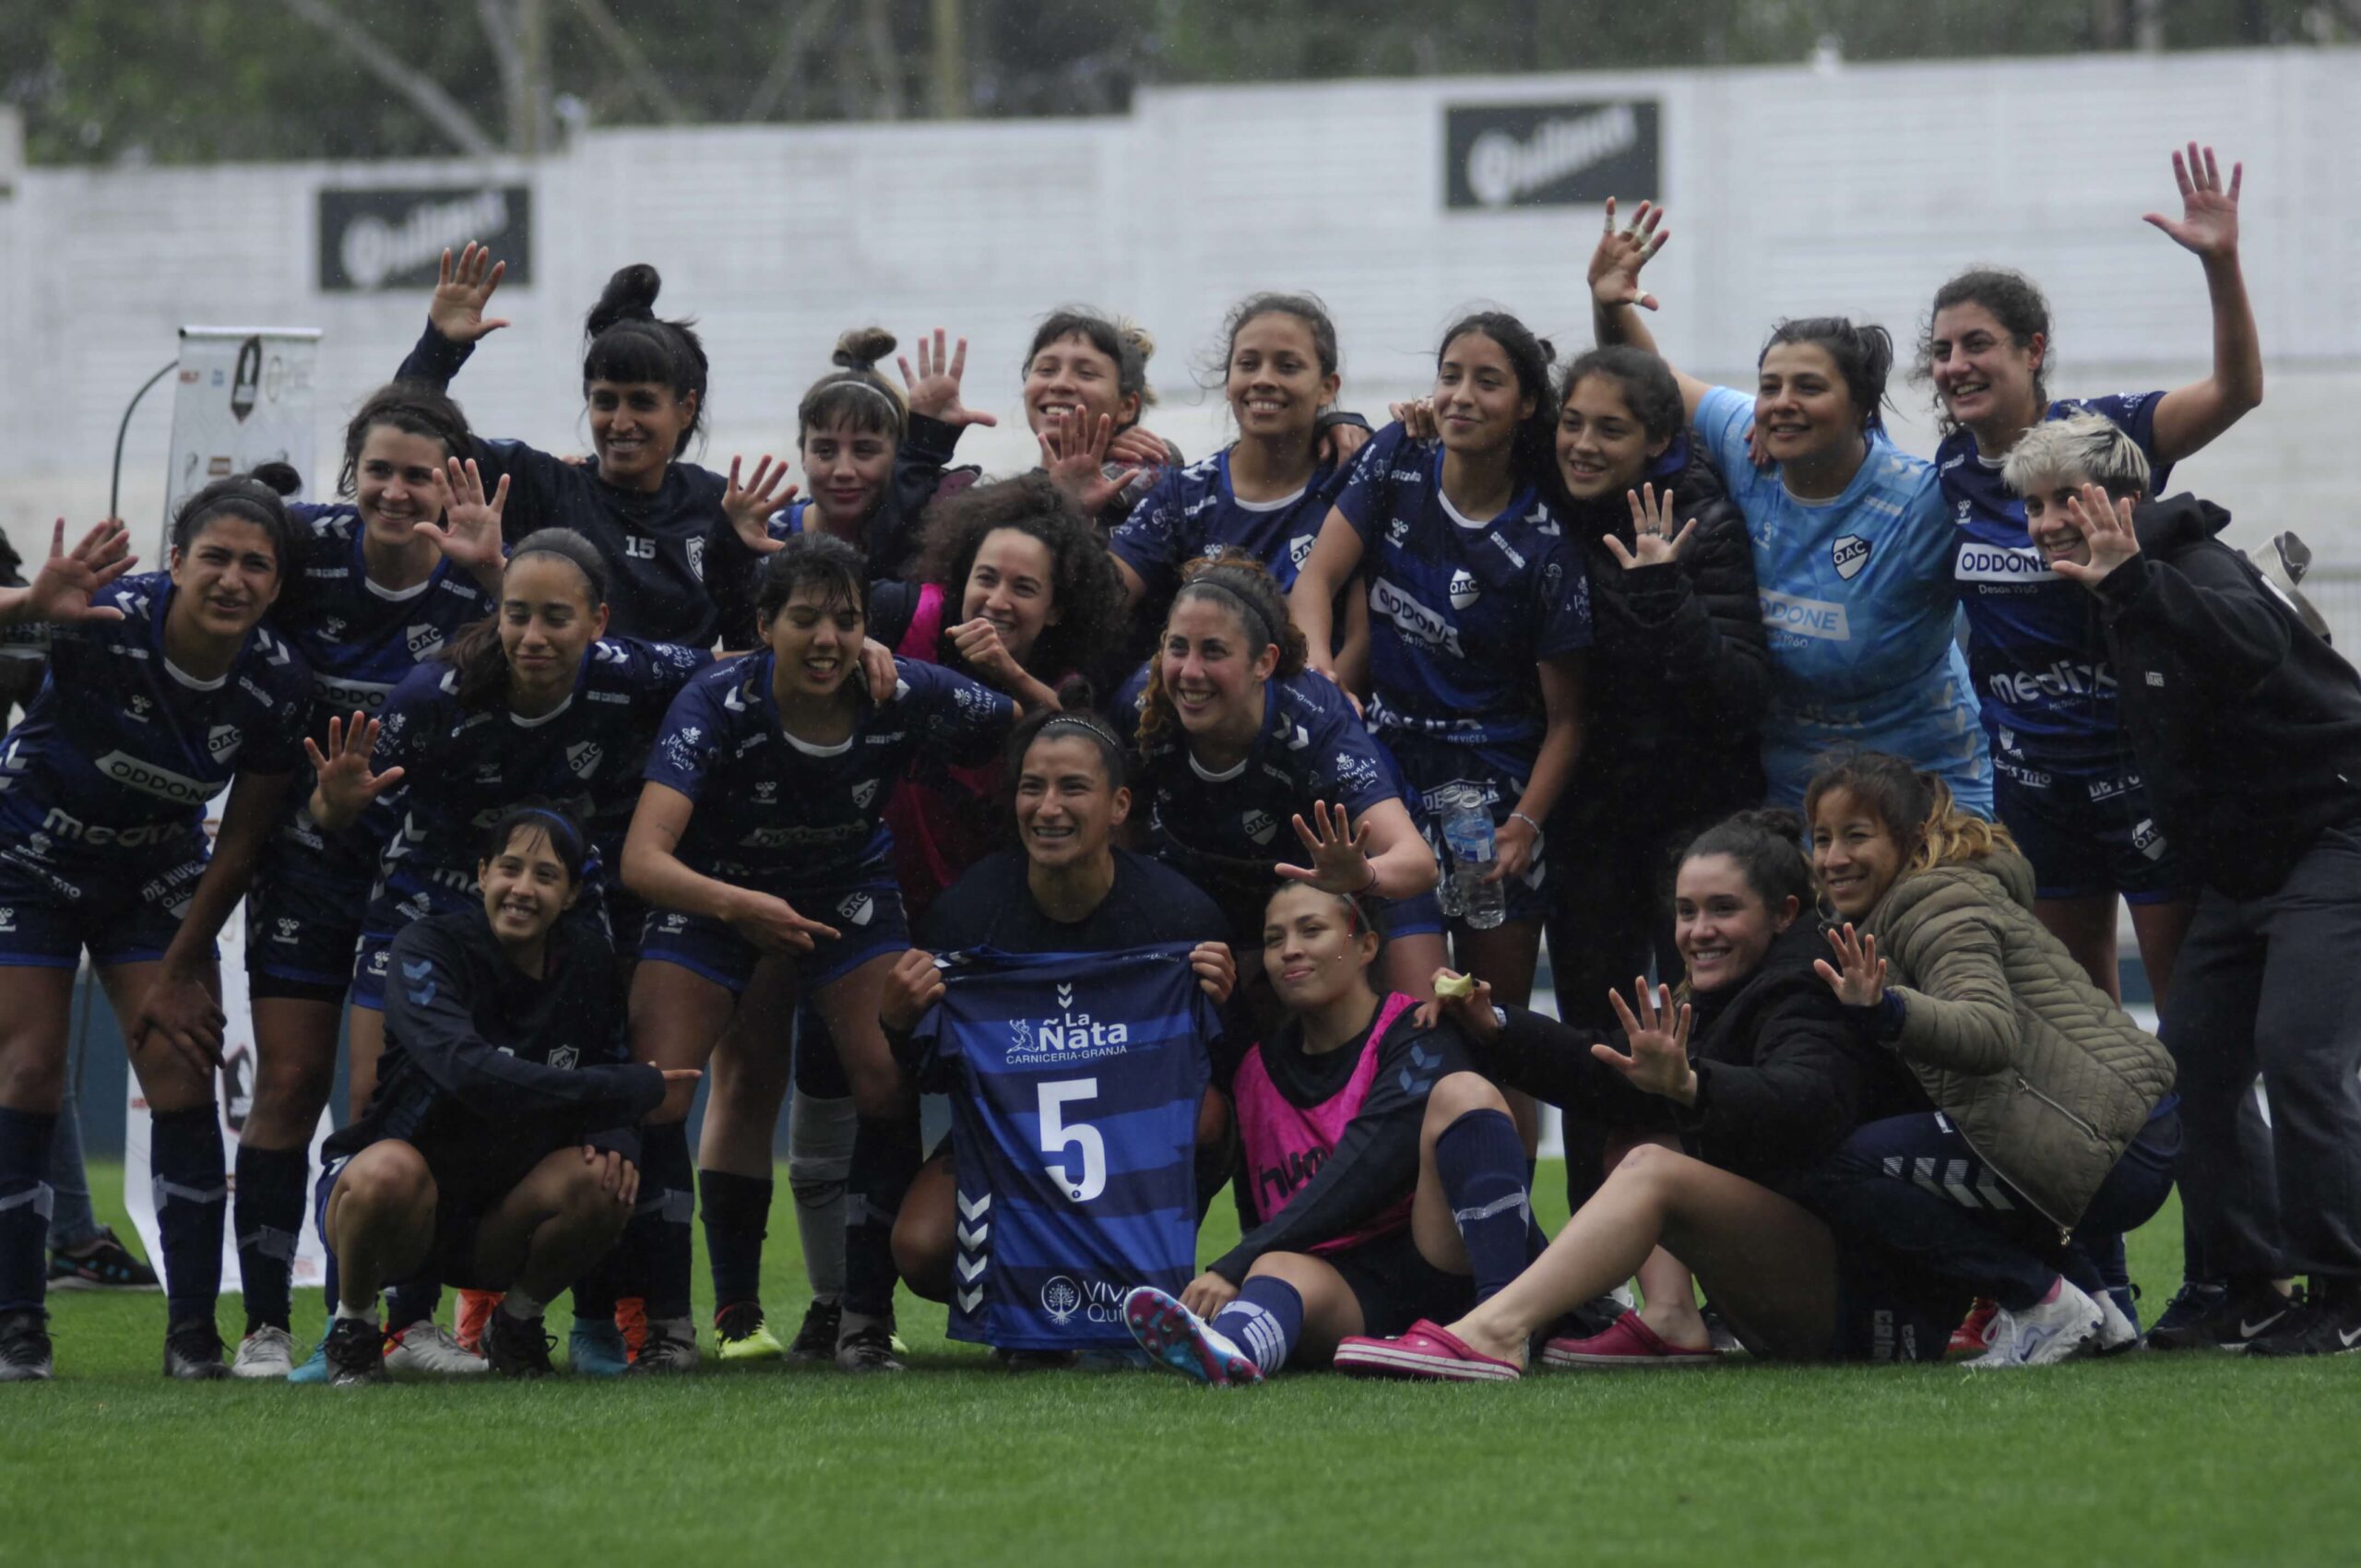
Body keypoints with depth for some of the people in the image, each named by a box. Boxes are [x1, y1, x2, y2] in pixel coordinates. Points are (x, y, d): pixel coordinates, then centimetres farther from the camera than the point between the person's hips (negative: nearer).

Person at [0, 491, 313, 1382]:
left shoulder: (278, 684, -18)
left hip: (158, 872, 3)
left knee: (183, 1078, -8)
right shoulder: (110, 618, -30)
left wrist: (175, 972, -6)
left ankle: (194, 1332, -2)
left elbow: (241, 844, -7)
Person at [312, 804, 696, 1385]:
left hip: (498, 1217, 4)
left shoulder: (586, 955, -1)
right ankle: (353, 1327, -9)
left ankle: (516, 1323, 4)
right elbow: (467, 1070, -33)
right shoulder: (431, 946, -17)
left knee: (604, 1180, -24)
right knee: (391, 1171, -39)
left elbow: (610, 1064, 10)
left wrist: (616, 1137, -17)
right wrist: (628, 1090, -33)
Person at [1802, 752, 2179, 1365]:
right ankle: (2099, 1302, 23)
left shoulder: (1942, 909, -9)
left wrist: (1885, 1012, -42)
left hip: (2111, 1151, -11)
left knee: (1848, 1170, -16)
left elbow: (1992, 1032, -26)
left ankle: (2046, 1304, -7)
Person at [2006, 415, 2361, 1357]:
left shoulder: (2198, 569, -21)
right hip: (2244, 870, 10)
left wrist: (2131, 578, -54)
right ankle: (2250, 1289, 12)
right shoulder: (2108, 600, 6)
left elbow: (2254, 651, -46)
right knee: (2191, 1067, 4)